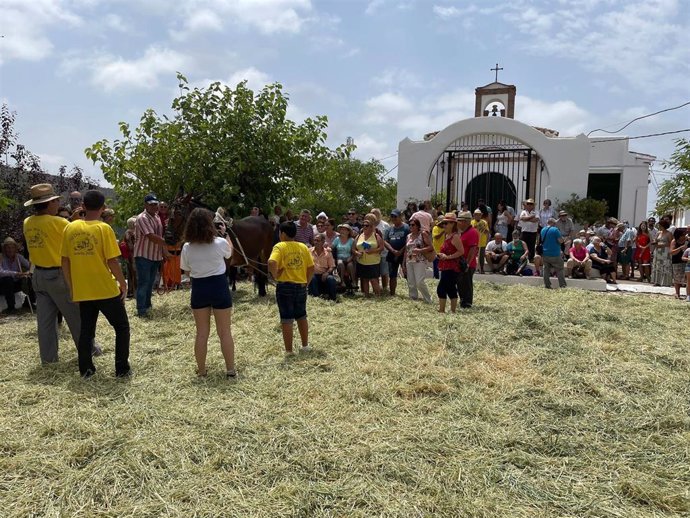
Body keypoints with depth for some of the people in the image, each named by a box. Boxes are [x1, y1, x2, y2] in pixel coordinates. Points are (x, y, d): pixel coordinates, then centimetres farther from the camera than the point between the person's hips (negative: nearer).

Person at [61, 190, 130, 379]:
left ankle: (86, 369, 20)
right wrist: (123, 283, -1)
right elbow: (112, 261, -14)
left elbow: (65, 261, 5)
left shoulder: (70, 229, 2)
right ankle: (122, 368, 9)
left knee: (86, 329, 17)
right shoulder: (104, 228, -12)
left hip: (82, 290, 4)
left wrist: (71, 286, 16)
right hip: (106, 289, -4)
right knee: (122, 327, 9)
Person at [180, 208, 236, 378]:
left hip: (199, 289, 2)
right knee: (225, 332, 7)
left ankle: (201, 370, 23)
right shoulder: (220, 243, -11)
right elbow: (229, 254, 12)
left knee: (201, 333, 14)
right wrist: (227, 237, 29)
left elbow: (186, 271, 5)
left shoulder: (187, 247, -6)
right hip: (219, 286, -2)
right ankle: (230, 370, 13)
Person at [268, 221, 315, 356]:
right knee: (301, 316, 20)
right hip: (301, 286, 4)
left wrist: (275, 275, -10)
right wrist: (306, 282, 13)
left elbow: (271, 263, -26)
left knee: (287, 319, 3)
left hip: (285, 286, -4)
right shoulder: (303, 247, 5)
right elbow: (311, 268, 4)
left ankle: (289, 350, 8)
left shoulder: (279, 246, -9)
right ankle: (305, 345, 28)